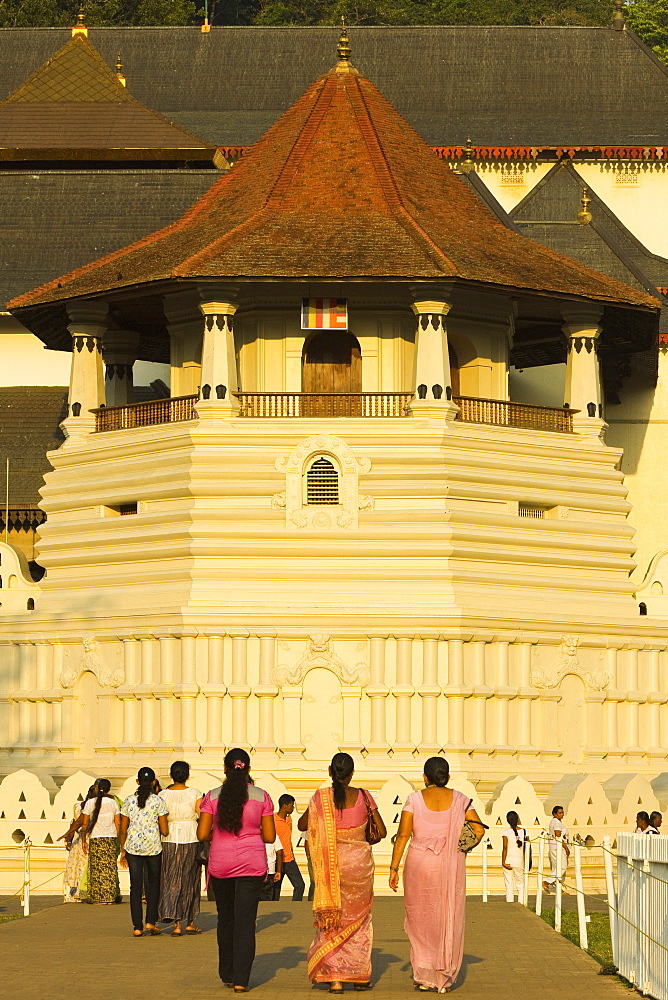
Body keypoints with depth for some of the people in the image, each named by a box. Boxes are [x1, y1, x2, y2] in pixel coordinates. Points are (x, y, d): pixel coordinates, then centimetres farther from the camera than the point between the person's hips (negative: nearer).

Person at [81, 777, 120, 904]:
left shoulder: (90, 803, -1)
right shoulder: (113, 802, 4)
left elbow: (84, 824, 0)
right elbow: (118, 824, 3)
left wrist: (83, 840, 7)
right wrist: (119, 841, 10)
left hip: (95, 838, -2)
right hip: (111, 838, 2)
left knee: (97, 869, 0)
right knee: (110, 868, 4)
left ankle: (99, 898, -3)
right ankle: (110, 897, 3)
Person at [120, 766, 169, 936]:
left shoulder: (128, 801, 2)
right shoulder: (158, 801, -4)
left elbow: (123, 829, 5)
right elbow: (164, 831, -5)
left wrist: (123, 851, 13)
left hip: (133, 847, 1)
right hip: (153, 847, -1)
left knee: (136, 886, 4)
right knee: (153, 884, 13)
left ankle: (137, 927, 2)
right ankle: (150, 921, 4)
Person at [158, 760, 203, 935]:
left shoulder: (163, 795, -1)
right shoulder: (195, 794, -4)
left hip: (170, 840, 0)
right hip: (191, 840, 0)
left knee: (172, 881, 3)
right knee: (190, 881, 12)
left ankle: (177, 923, -11)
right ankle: (190, 923, 20)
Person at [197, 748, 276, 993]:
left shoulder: (212, 797, -3)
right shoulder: (261, 797, -3)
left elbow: (202, 834, -6)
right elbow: (270, 836, -3)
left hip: (220, 863, 1)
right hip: (251, 865, -1)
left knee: (226, 919, 17)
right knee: (245, 921, 0)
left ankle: (227, 974, 25)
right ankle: (240, 980, -7)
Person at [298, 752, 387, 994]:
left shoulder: (321, 797, -5)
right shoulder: (362, 796, -4)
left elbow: (302, 825, 8)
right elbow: (382, 831, 1)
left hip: (331, 863, -1)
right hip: (359, 862, 1)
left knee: (331, 920, 7)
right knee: (358, 918, 16)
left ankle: (334, 978, -4)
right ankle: (359, 975, 18)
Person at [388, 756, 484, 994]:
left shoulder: (415, 799, -4)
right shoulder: (459, 799, 1)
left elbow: (402, 835, -7)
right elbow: (479, 830, 0)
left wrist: (394, 868, -3)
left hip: (419, 866, -1)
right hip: (451, 867, 1)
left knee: (421, 921, 10)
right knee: (449, 922, 9)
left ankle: (424, 977, 6)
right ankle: (444, 979, 8)